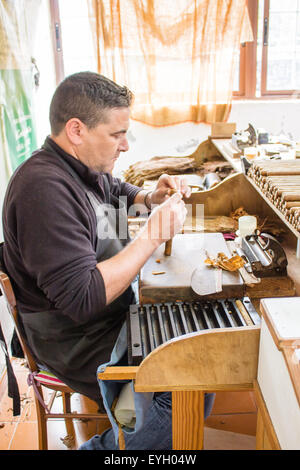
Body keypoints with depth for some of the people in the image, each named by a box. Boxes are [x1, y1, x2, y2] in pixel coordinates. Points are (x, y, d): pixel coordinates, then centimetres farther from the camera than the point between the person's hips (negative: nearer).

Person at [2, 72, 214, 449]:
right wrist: (152, 236, -27)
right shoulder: (43, 188, -28)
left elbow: (118, 192, 25)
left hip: (113, 303, 10)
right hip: (77, 340, -10)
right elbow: (82, 298, -32)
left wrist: (150, 198, 3)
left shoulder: (82, 165, 3)